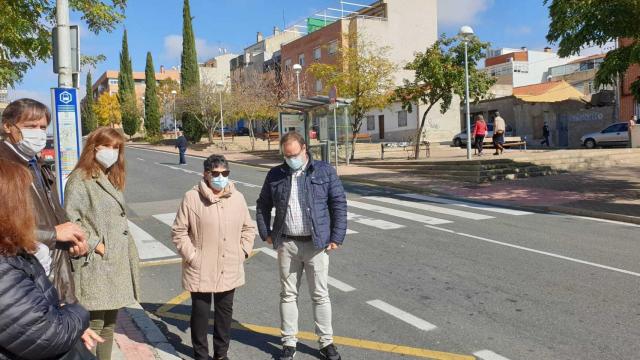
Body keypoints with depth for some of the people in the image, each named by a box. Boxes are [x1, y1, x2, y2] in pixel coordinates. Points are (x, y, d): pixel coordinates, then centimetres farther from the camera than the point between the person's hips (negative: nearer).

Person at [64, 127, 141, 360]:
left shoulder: (112, 179, 16)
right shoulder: (80, 179, -10)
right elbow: (70, 220, -18)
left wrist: (127, 251, 13)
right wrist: (95, 245, -18)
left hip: (117, 262, 8)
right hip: (95, 264, -8)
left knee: (109, 325, 16)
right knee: (93, 327, -2)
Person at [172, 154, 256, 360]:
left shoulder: (237, 197, 4)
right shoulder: (192, 198, -9)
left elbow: (248, 228, 13)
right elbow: (178, 231, -5)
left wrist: (243, 251, 3)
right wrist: (191, 256, -10)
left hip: (229, 271, 4)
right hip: (201, 271, -4)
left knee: (225, 311, 15)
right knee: (200, 312, 9)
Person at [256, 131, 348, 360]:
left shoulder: (324, 171, -2)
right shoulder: (275, 175, 5)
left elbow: (339, 204, -3)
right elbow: (262, 205, 15)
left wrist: (336, 237, -7)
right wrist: (266, 233, 6)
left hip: (316, 244, -2)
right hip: (286, 244, 2)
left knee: (320, 295, 7)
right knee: (288, 294, 10)